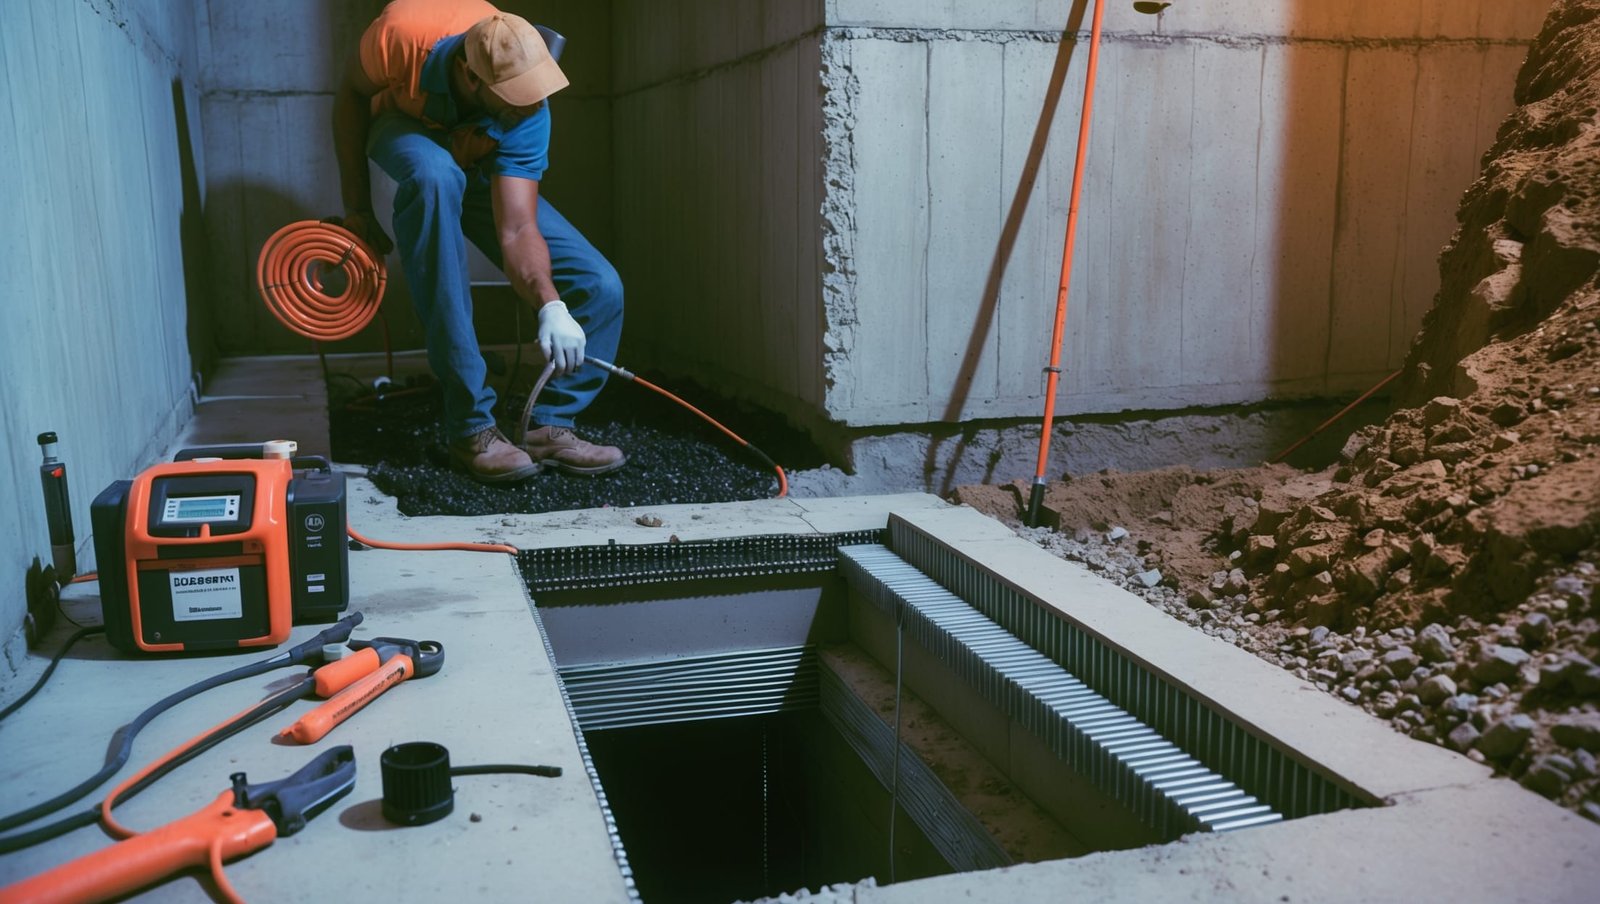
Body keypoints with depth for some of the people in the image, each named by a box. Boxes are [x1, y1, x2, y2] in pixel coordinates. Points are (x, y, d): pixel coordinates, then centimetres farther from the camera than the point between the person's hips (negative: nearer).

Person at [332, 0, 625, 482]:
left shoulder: (529, 112, -31)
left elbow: (518, 231, -37)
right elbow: (352, 94, -13)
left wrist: (551, 307, -55)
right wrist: (356, 203, -16)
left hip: (483, 173, 2)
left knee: (601, 287, -18)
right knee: (437, 175, -42)